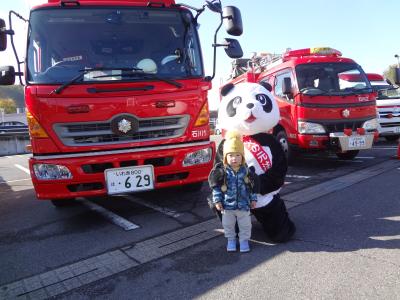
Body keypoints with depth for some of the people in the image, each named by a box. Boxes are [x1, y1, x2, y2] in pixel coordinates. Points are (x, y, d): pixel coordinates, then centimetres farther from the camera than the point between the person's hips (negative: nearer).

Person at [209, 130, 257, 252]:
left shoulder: (246, 171, -7)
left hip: (244, 205, 1)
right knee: (228, 224, 16)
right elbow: (217, 187, -6)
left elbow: (251, 186, 3)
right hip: (227, 205, 0)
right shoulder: (222, 171, -11)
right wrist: (217, 200, -8)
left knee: (245, 224, 13)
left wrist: (253, 199, 5)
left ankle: (244, 240, 34)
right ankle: (231, 239, 37)